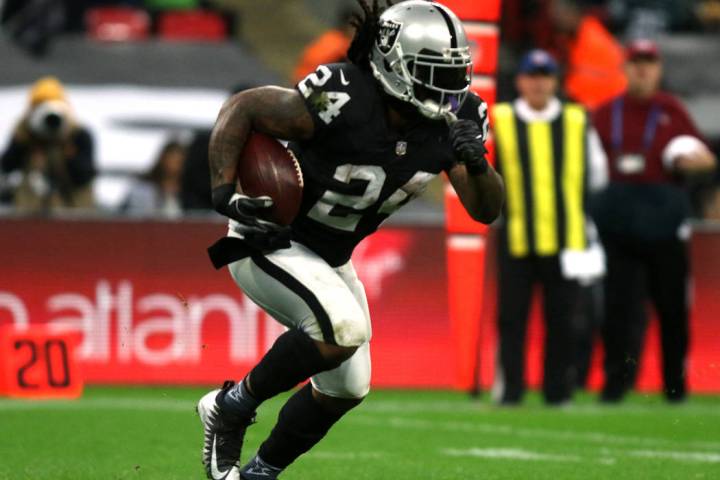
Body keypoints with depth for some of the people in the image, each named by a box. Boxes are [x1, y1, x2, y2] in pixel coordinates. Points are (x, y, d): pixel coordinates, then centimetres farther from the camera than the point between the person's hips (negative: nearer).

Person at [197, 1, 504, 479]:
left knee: (346, 389, 12)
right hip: (267, 242, -8)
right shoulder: (343, 101, -30)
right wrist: (224, 190, -30)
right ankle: (232, 406, -10)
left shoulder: (454, 122, -11)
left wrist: (477, 165, -28)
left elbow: (486, 210, -8)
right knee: (343, 328, -30)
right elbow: (242, 108, -22)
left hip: (329, 258, 8)